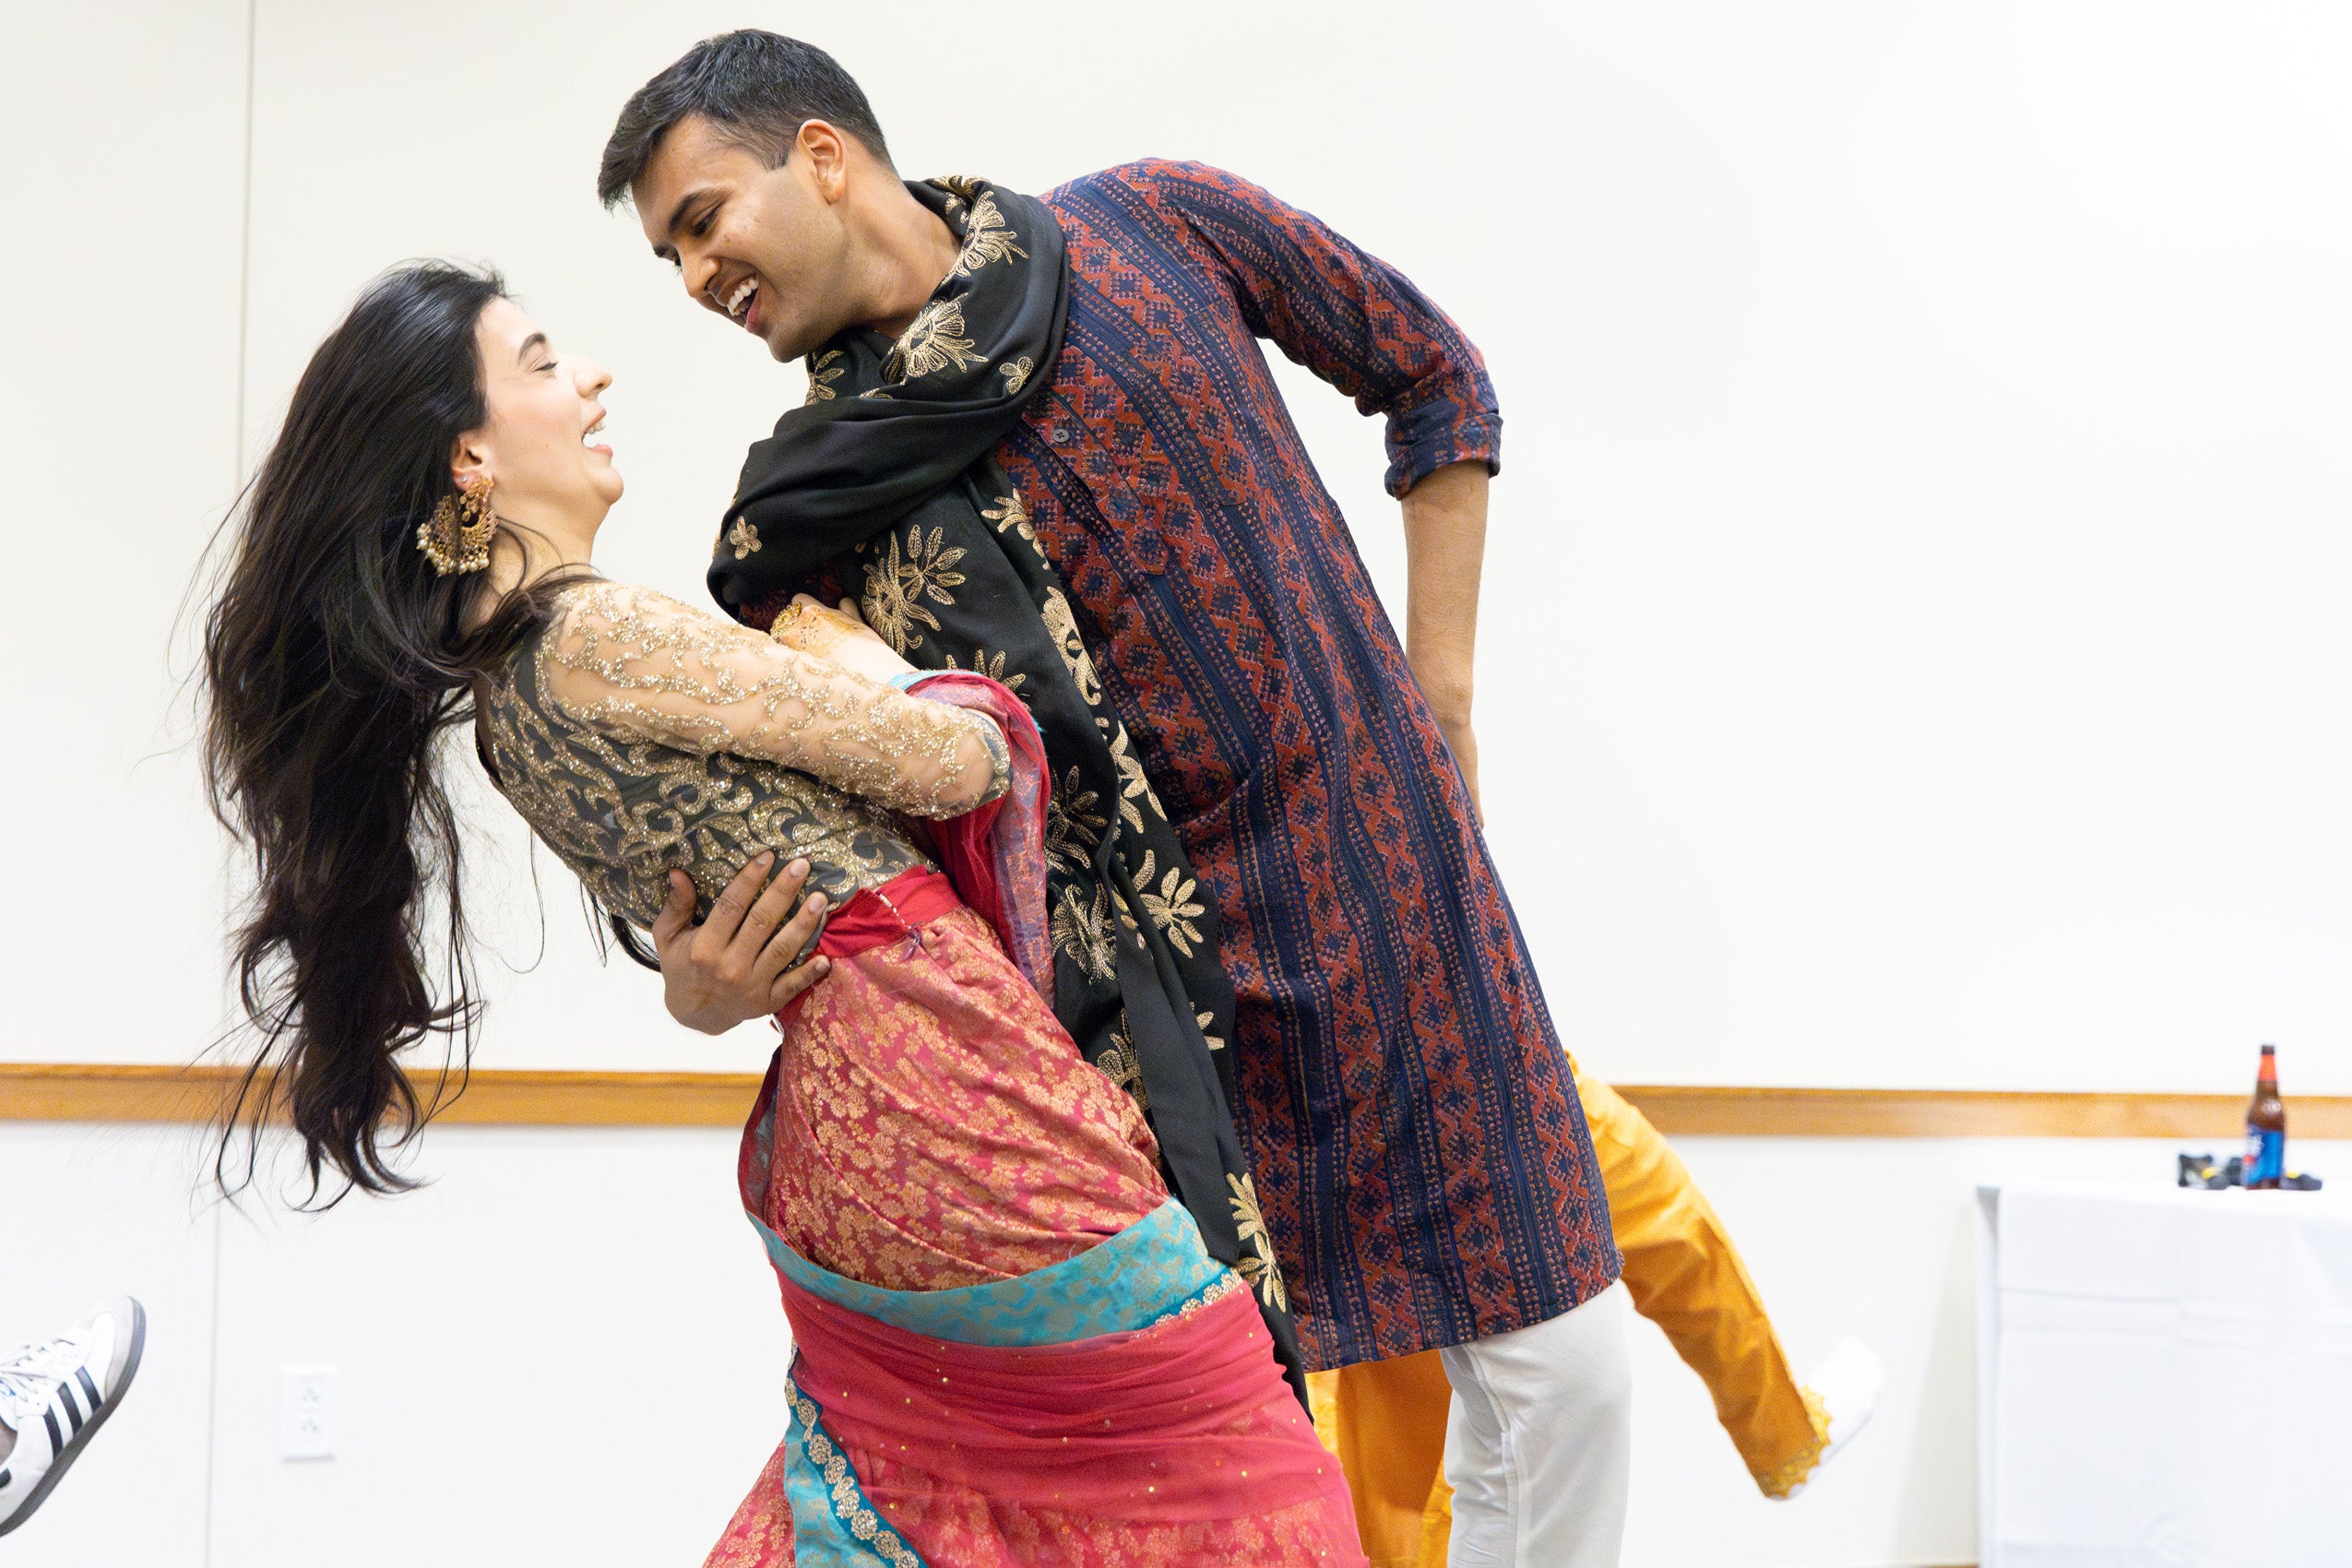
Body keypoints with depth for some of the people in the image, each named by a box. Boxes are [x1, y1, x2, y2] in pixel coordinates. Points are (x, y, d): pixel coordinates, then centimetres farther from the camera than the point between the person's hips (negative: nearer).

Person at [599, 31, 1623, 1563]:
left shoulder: (1154, 227, 1)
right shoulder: (817, 500, 0)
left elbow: (1436, 380, 11)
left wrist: (1438, 697, 6)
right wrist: (713, 972, -28)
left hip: (1394, 863, 1)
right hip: (1160, 974, 0)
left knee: (1560, 1360, 3)